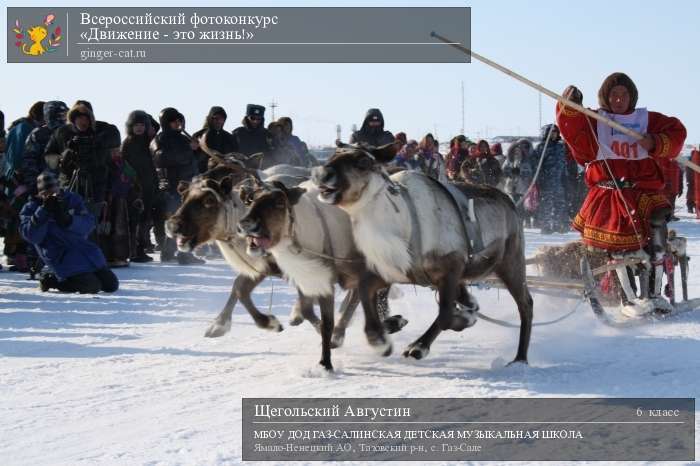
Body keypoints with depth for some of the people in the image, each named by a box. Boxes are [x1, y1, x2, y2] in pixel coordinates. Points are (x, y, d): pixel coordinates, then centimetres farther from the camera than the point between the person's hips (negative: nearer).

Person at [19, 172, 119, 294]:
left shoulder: (72, 199, 4)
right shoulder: (30, 209, -3)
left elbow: (89, 224, -8)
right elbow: (32, 236, -18)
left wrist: (67, 220, -26)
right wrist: (43, 212, -25)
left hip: (84, 250, 6)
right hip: (62, 259, -6)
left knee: (111, 285, 7)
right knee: (92, 286, -23)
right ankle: (53, 280, 0)